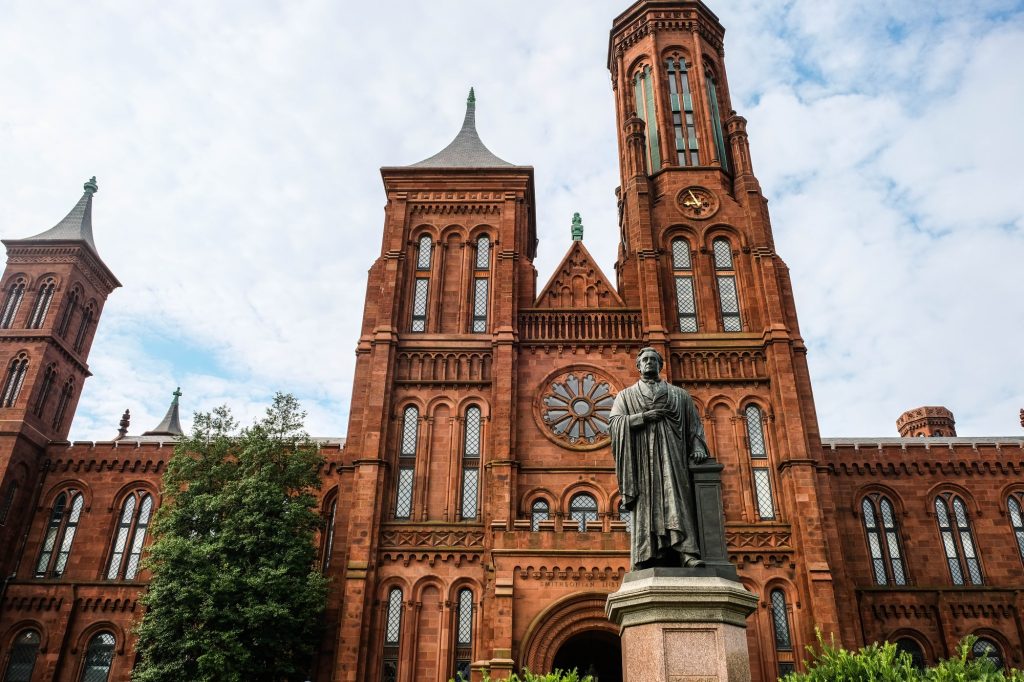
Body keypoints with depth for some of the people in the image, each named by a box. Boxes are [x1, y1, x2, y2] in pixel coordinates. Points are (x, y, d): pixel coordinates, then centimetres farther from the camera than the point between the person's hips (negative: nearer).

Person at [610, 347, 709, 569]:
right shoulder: (626, 395, 19)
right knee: (646, 505, -11)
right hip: (643, 457, -1)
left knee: (676, 498, -16)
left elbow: (694, 424, 15)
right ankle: (646, 559, -17)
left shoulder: (679, 394, 22)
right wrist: (643, 417, -8)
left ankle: (686, 554, -27)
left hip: (670, 454, 1)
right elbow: (614, 422, 4)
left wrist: (698, 448, -3)